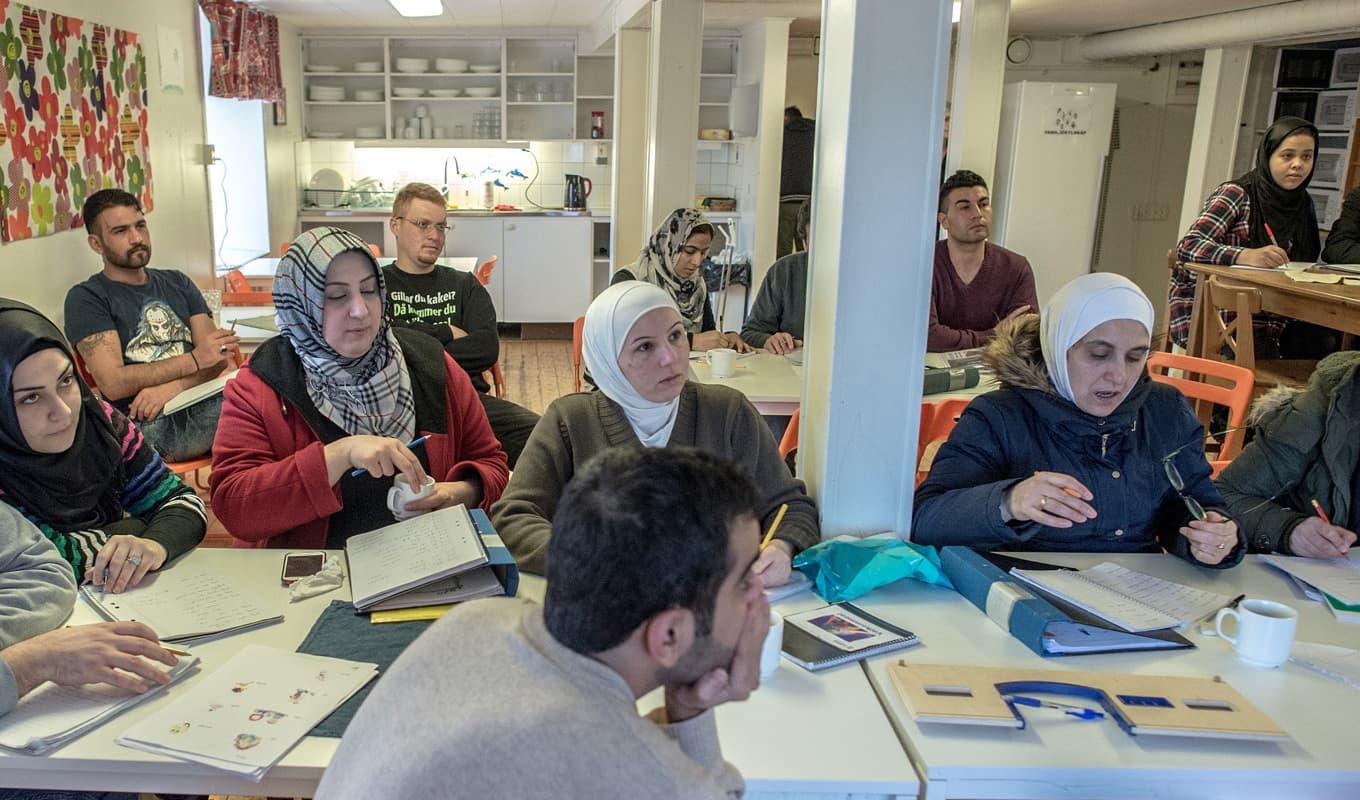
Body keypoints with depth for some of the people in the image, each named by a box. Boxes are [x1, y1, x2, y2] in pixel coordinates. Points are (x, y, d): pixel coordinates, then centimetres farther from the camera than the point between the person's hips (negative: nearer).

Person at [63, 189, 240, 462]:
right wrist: (194, 360, -10)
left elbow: (219, 357, 9)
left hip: (207, 406, 5)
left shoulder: (177, 283, 21)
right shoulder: (87, 297, 6)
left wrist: (172, 387, -11)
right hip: (148, 423, -5)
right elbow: (112, 383, -8)